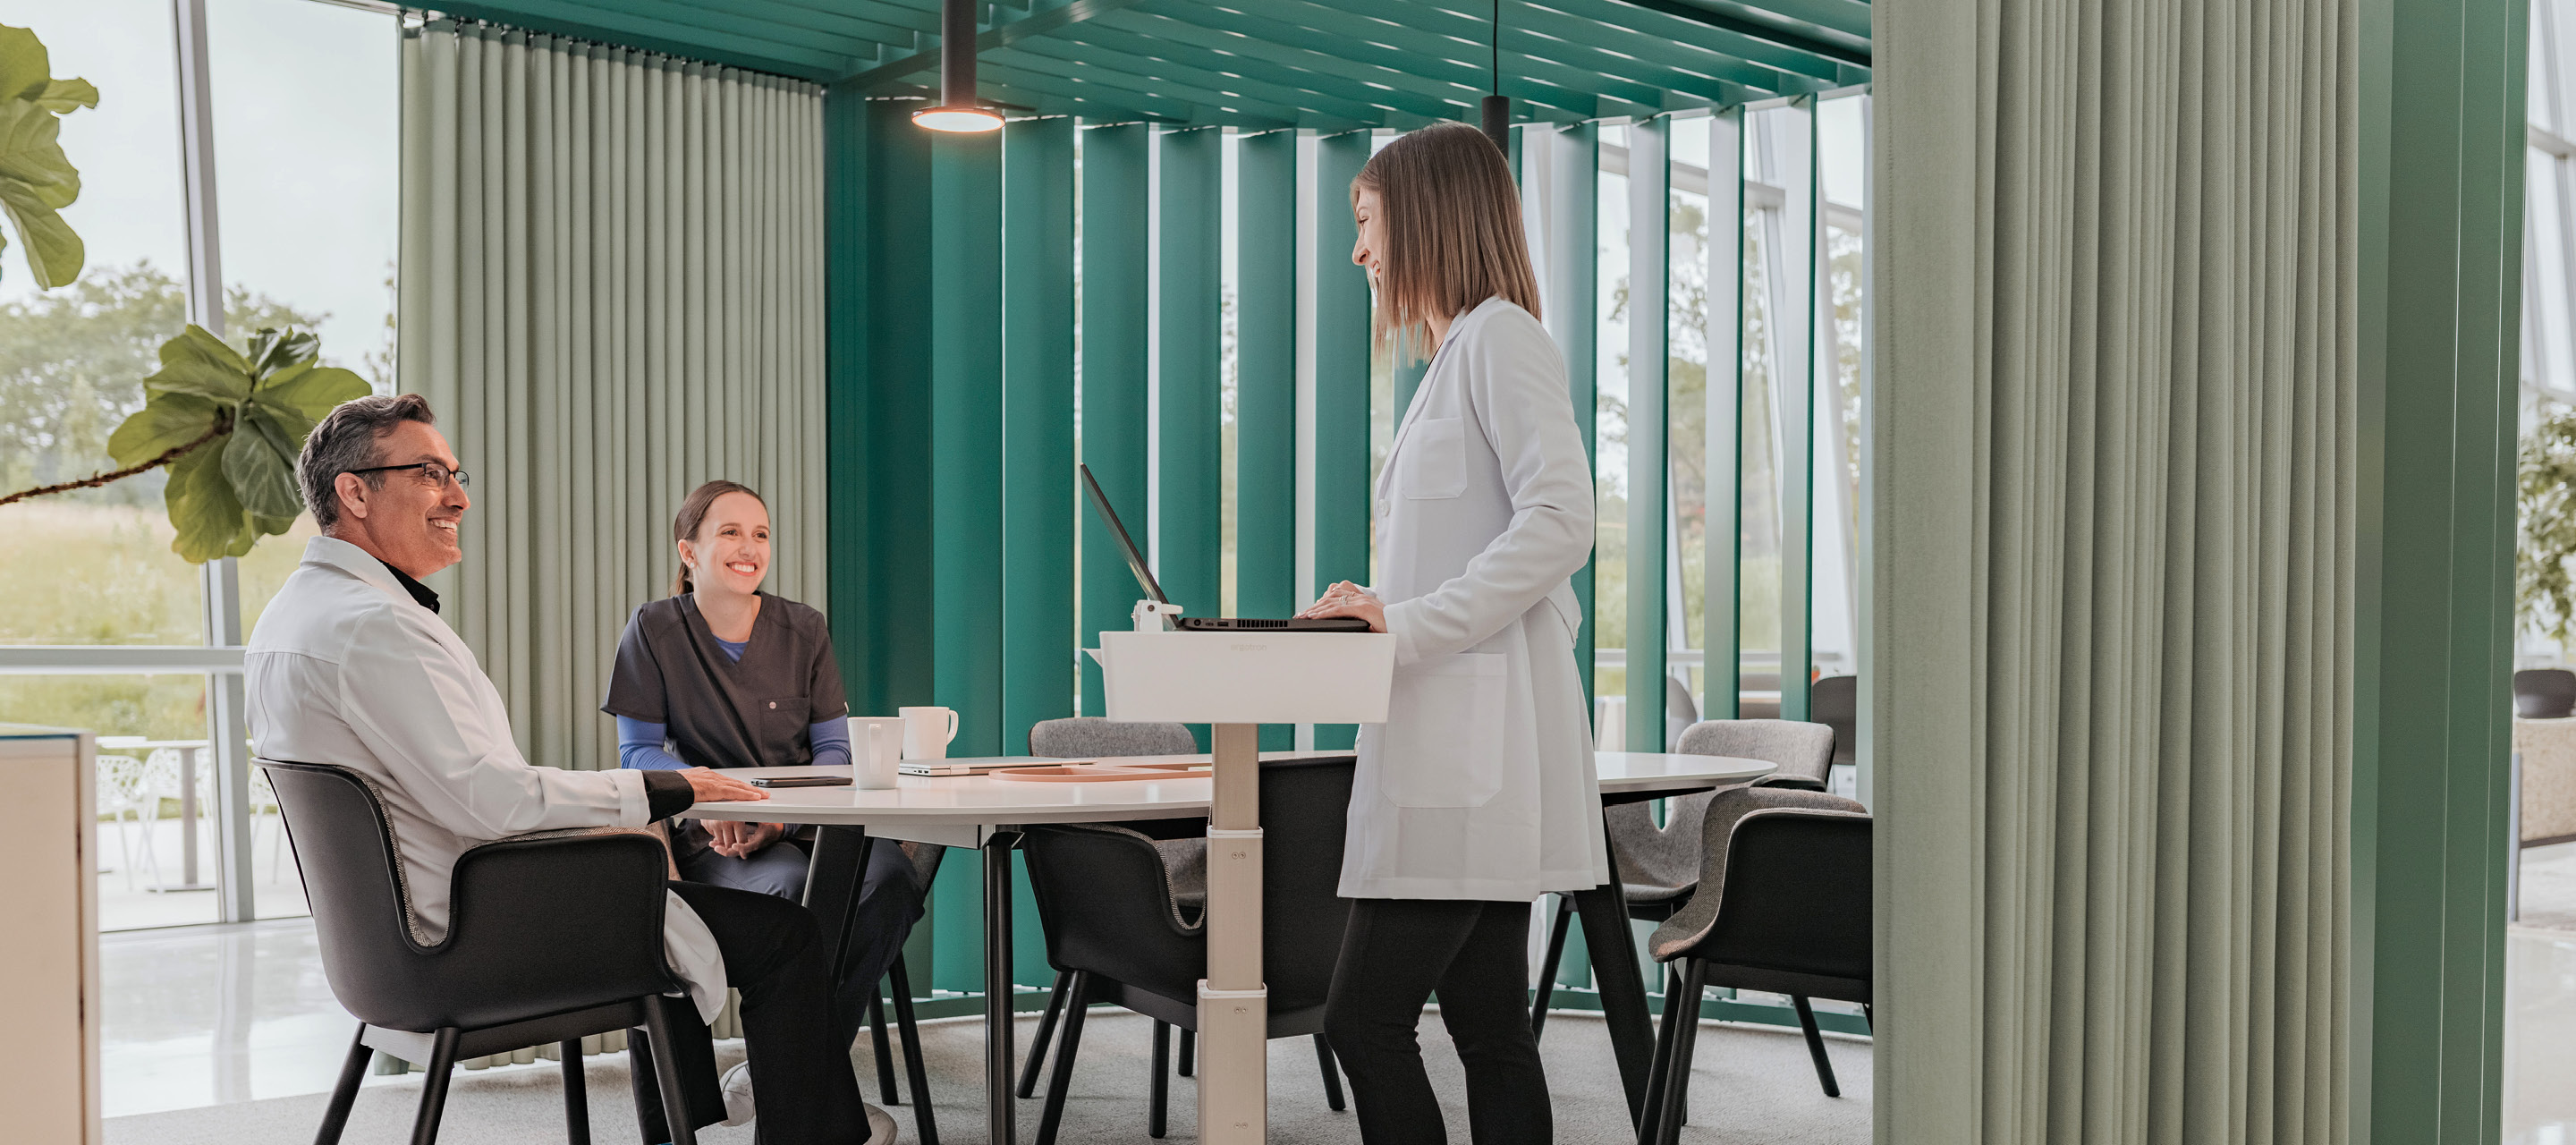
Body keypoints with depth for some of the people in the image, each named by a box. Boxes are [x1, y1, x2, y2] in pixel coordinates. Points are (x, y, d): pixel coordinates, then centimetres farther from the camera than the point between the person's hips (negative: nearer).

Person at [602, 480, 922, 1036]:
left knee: (890, 874, -30)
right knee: (792, 883, -36)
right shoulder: (655, 629, 2)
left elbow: (834, 748, 7)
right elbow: (639, 751, 1)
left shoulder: (804, 629, 8)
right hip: (710, 839, -3)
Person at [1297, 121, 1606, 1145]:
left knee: (1364, 1018, -10)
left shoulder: (1498, 335, -5)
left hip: (1477, 747, -10)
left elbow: (1559, 522, -19)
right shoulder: (1456, 357, 24)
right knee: (1489, 1031, 8)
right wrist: (1375, 614, 13)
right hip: (1450, 751, 10)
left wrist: (1412, 625, -20)